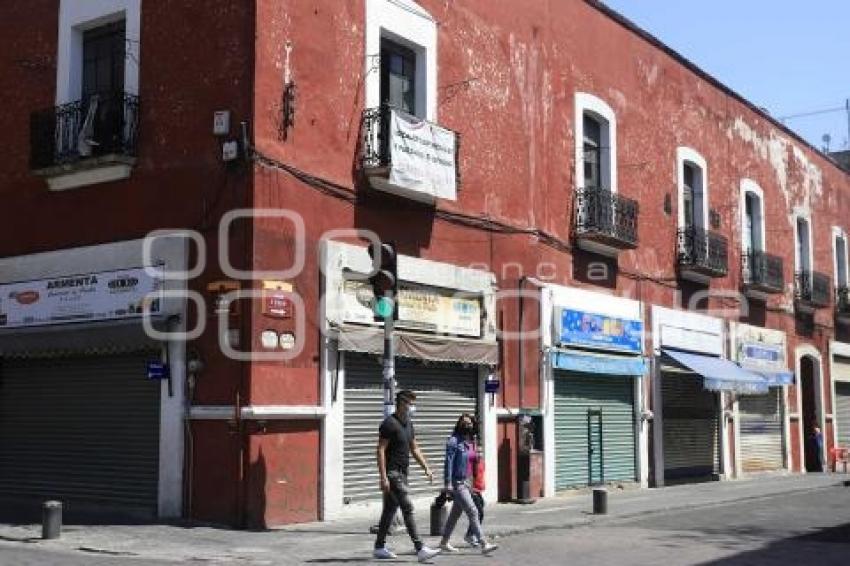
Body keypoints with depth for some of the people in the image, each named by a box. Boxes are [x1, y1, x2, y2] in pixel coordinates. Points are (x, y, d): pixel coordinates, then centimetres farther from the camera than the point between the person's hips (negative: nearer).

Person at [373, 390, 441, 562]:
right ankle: (420, 549, -15)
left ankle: (379, 547, 21)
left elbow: (415, 449, 21)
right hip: (392, 473, -9)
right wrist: (383, 477, -21)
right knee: (408, 508, -13)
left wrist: (426, 468, 11)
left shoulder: (408, 424, 14)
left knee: (390, 510, 13)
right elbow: (380, 450, -16)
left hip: (402, 473, 9)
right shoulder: (389, 424, -13)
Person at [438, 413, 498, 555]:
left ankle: (444, 542, 27)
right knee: (473, 512, -11)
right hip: (457, 483, -8)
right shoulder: (454, 441, -12)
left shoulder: (469, 442, 11)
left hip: (465, 482, 8)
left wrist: (470, 483, 17)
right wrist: (448, 483, -20)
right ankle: (484, 544, -10)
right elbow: (448, 462, -16)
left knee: (455, 514, 15)